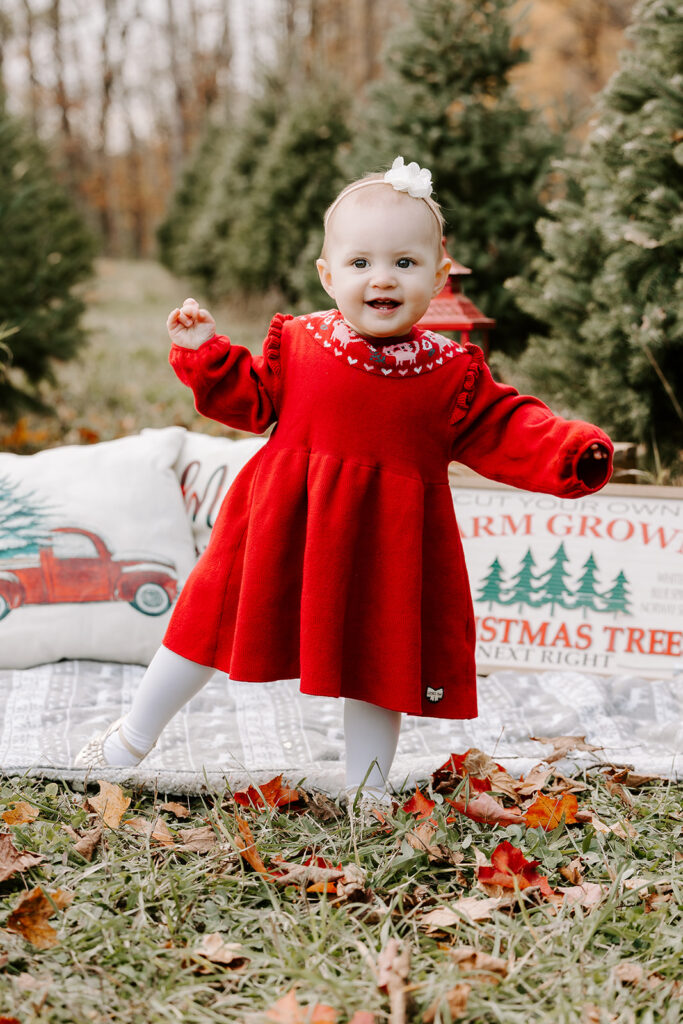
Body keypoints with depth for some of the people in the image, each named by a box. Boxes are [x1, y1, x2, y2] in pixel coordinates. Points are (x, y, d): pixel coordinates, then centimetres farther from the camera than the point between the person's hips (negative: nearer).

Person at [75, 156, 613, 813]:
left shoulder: (452, 372, -4)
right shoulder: (296, 342, -2)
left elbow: (503, 431, -5)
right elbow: (250, 402, 7)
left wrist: (569, 453, -19)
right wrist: (204, 353, -4)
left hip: (384, 541, 0)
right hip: (284, 524, 1)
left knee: (379, 657, 9)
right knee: (218, 618, 11)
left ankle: (367, 788, 30)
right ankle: (134, 736, 32)